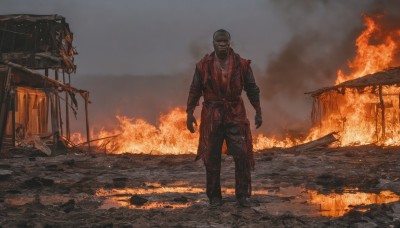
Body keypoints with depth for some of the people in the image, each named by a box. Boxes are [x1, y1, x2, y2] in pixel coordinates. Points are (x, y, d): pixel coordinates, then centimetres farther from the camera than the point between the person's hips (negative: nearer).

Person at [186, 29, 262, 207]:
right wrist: (189, 113, 0)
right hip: (211, 117, 0)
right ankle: (214, 196, 14)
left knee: (242, 155, -7)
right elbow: (195, 91, 5)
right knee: (212, 158, 3)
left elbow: (252, 89, 7)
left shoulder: (241, 65, 1)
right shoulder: (204, 66, 0)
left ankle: (242, 194, 3)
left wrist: (258, 112, 5)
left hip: (235, 116, 0)